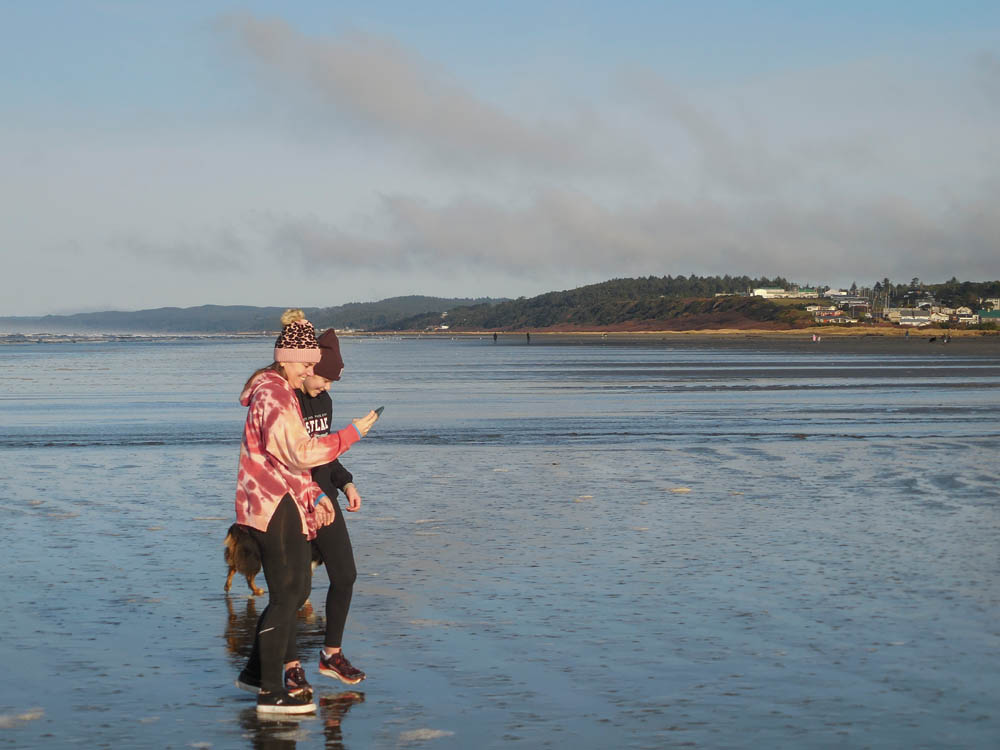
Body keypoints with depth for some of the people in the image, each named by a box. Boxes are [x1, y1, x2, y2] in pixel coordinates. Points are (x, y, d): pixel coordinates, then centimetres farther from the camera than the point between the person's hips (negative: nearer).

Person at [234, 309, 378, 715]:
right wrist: (351, 433, -16)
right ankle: (270, 692, -3)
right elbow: (300, 453, -23)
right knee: (287, 594, -8)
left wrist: (314, 495, 15)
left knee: (296, 589, 16)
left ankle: (256, 670, 25)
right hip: (274, 506, -11)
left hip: (285, 503, 11)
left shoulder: (281, 392, 19)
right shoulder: (273, 396, -16)